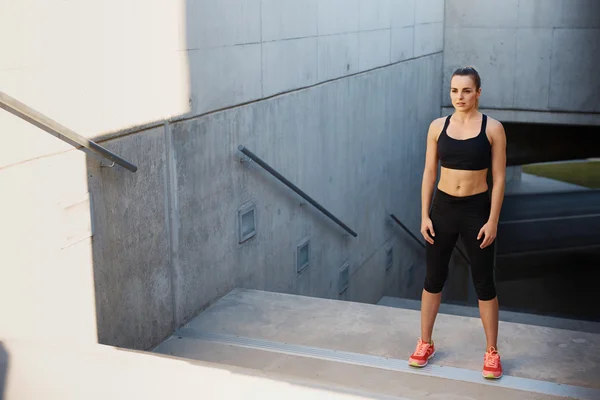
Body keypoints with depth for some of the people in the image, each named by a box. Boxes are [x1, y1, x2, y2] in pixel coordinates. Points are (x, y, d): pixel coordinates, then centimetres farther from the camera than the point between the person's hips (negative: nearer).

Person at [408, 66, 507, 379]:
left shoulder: (492, 128, -7)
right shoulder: (438, 126, 0)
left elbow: (498, 178, -6)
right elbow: (429, 172, 3)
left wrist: (493, 220, -10)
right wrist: (424, 215, -1)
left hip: (477, 210, -2)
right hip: (443, 209, 2)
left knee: (483, 283, 6)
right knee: (434, 278, 12)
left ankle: (492, 352, 21)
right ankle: (425, 343, 28)